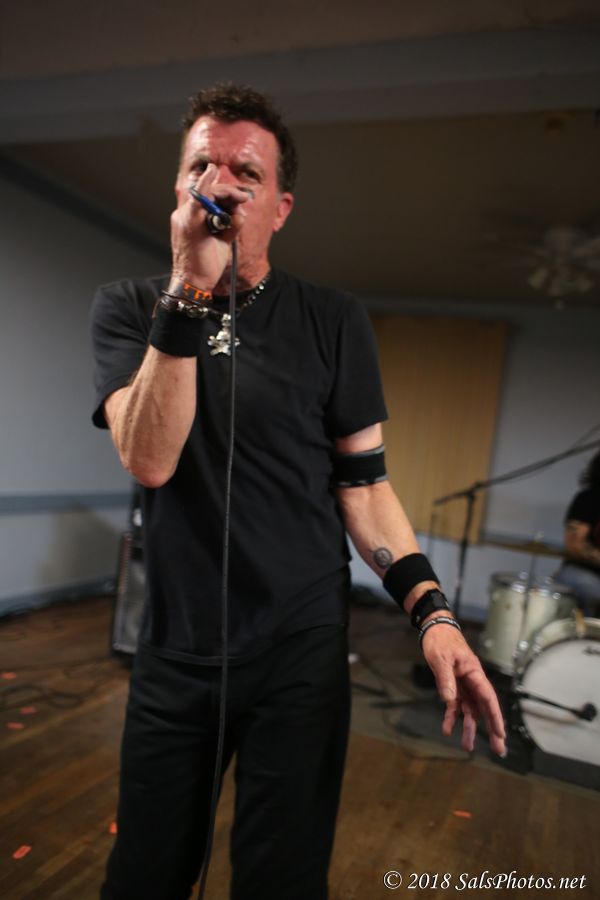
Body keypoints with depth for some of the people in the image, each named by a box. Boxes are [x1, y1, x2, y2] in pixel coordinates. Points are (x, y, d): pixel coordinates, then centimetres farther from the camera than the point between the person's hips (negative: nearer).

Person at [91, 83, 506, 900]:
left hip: (302, 656, -1)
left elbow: (363, 482, -1)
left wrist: (432, 611, -12)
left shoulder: (332, 322, -3)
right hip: (173, 655, 2)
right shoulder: (130, 309, -1)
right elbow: (150, 460, -17)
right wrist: (190, 291, -24)